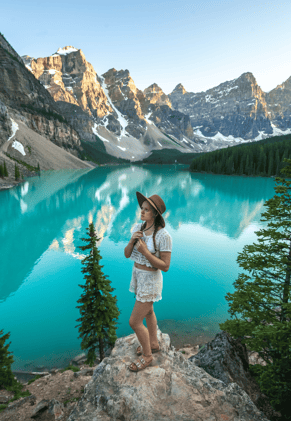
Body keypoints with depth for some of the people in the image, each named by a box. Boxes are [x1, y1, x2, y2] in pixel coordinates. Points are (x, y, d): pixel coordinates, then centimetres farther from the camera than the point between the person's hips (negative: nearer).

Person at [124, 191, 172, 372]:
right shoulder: (138, 228, -6)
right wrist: (132, 241, -22)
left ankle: (147, 355, 29)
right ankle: (153, 344, 50)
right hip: (138, 275, 7)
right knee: (148, 311, 26)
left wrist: (145, 251, -30)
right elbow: (127, 254, -2)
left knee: (134, 322, 2)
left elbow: (165, 266, -22)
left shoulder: (164, 236, -26)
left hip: (151, 280, -7)